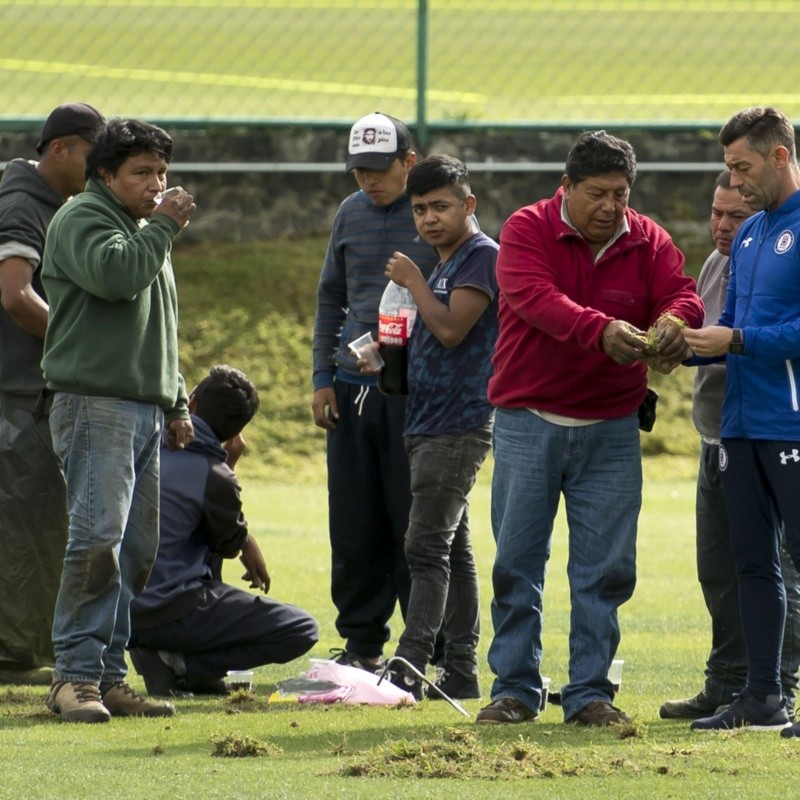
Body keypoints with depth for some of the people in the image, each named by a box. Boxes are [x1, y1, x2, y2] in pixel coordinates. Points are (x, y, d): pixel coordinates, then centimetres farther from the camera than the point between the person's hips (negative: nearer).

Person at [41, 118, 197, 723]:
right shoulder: (82, 220, -4)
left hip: (146, 410, 9)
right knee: (97, 540, -17)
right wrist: (165, 227, -11)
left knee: (138, 550, 5)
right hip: (95, 405, -9)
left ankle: (109, 675, 8)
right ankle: (76, 674, -16)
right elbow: (116, 274, -24)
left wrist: (176, 404, 25)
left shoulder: (145, 231, 25)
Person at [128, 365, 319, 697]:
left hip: (117, 610, 7)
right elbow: (230, 544, 7)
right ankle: (182, 667, -8)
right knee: (303, 631, -2)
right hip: (170, 613, -7)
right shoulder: (214, 477, -14)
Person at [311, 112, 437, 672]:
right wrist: (323, 376, 12)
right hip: (354, 388, 5)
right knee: (353, 525, 6)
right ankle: (362, 642, 14)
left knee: (414, 521, -5)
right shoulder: (351, 215, 12)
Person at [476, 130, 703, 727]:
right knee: (518, 561, 1)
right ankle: (516, 689, 10)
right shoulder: (527, 230, -7)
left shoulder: (648, 242, 4)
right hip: (528, 424, -2)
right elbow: (536, 298, -24)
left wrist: (672, 320, -35)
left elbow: (682, 294, -8)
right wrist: (602, 330, -41)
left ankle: (591, 693, 8)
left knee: (605, 568, 1)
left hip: (611, 429, 2)